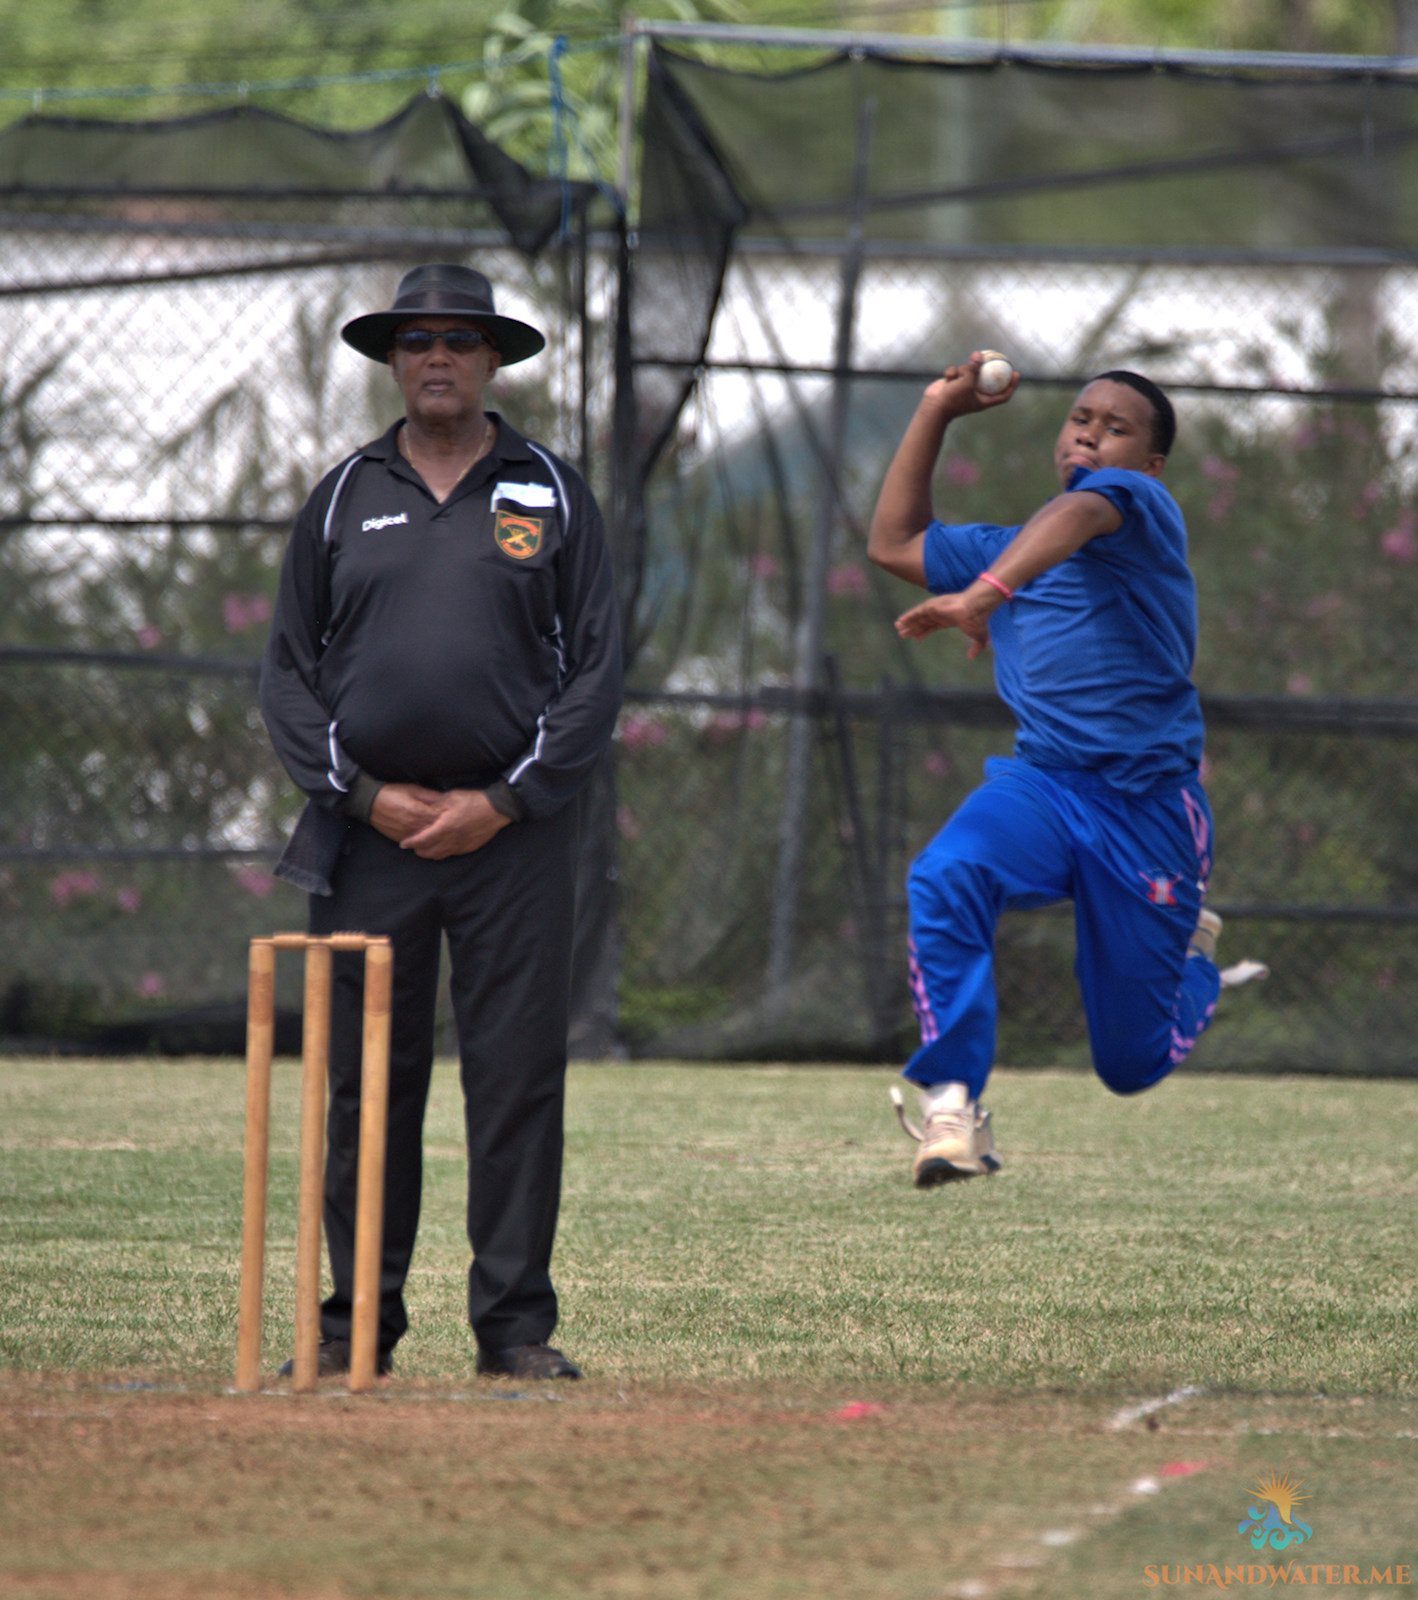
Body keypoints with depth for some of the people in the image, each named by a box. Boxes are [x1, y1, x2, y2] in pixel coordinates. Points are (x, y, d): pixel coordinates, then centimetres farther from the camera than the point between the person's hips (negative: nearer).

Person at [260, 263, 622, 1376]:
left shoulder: (553, 497, 8)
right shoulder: (343, 500, 11)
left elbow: (595, 673, 4)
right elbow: (289, 674, 9)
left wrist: (501, 803, -6)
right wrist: (365, 793, -5)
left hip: (514, 831, -1)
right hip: (369, 831, 1)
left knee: (518, 1082, -4)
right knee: (368, 1084, 2)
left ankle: (516, 1326, 0)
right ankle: (358, 1322, 8)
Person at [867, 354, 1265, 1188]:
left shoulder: (1142, 504, -3)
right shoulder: (1013, 547, 20)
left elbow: (1080, 514, -28)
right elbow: (896, 541, 32)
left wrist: (987, 591, -45)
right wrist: (937, 412, 24)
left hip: (1147, 802, -5)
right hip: (1041, 781, 5)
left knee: (1135, 1063, 6)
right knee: (945, 877, -32)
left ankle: (1193, 955, 41)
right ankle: (954, 1108, -28)